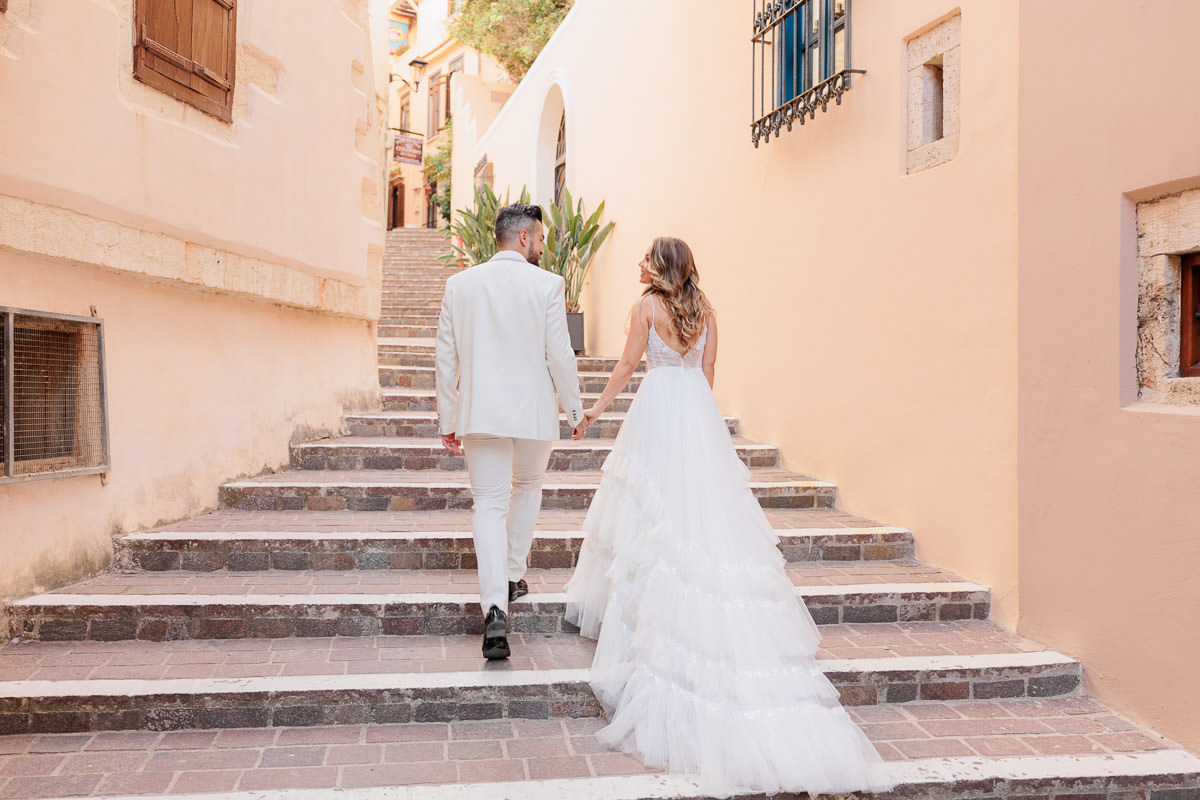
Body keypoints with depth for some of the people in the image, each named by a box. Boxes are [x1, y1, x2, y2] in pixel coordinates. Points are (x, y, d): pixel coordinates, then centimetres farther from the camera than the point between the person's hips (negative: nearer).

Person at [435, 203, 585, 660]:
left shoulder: (459, 284, 3)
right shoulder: (547, 285, -6)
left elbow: (446, 357, 5)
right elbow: (559, 354, -6)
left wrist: (448, 421, 12)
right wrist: (574, 409, 7)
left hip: (480, 412, 1)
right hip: (534, 410, -1)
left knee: (489, 503, 3)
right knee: (527, 486, 24)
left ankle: (495, 609, -10)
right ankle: (513, 576, 32)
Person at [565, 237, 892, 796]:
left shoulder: (647, 306, -3)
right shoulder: (704, 310, 10)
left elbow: (628, 363, -3)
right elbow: (707, 368, 12)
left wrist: (595, 409, 5)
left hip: (658, 405, -5)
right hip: (699, 411, 5)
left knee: (654, 500, 2)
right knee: (707, 498, 6)